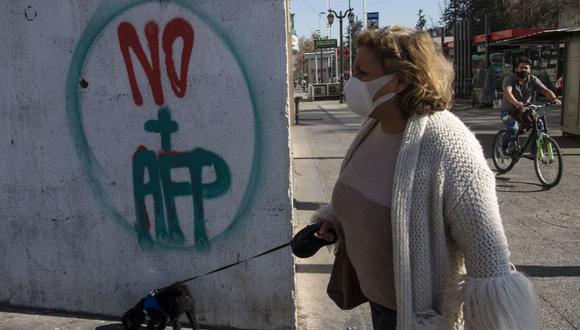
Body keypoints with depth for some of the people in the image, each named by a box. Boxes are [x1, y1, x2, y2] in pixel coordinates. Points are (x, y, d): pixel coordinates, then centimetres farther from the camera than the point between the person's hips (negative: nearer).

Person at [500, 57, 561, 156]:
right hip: (509, 112, -4)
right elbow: (507, 92, -34)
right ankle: (504, 147, -1)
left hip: (524, 111, 4)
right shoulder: (509, 79, -14)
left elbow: (546, 90, -12)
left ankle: (534, 151, -5)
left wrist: (554, 99, -35)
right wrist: (516, 103, -54)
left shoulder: (533, 80, -2)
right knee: (513, 129, -30)